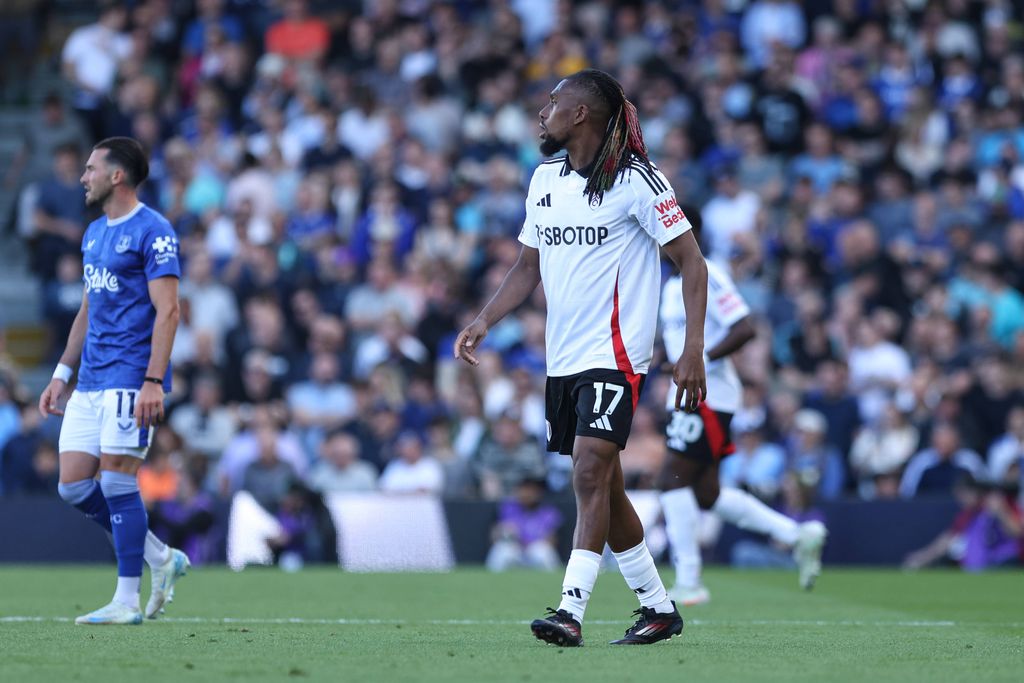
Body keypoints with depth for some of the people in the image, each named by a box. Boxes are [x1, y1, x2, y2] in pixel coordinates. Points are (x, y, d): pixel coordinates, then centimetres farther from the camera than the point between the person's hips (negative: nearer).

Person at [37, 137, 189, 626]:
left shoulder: (152, 231, -9)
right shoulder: (94, 233, 17)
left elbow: (167, 311, -15)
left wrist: (153, 382, -22)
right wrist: (62, 374, 20)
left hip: (131, 379, -9)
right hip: (90, 383, 9)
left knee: (117, 480, -9)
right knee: (73, 486, 3)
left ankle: (128, 601, -2)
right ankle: (161, 558, 16)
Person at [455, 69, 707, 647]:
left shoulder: (637, 180, -10)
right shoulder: (546, 178, 12)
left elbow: (692, 262, -9)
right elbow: (528, 268, 20)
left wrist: (693, 353, -16)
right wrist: (484, 322, 5)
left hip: (615, 355, -8)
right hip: (564, 358, 8)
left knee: (591, 473, -17)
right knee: (603, 487, 10)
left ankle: (571, 611, -21)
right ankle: (659, 608, 22)